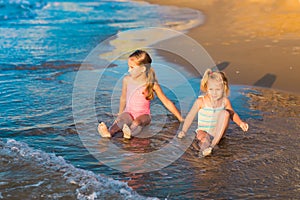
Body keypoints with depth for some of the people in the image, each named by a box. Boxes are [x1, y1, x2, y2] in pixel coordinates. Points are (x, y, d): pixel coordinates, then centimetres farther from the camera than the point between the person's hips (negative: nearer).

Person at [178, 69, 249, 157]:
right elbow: (190, 116, -7)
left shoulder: (225, 101, -4)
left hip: (218, 132, 1)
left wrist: (240, 123, -6)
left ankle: (214, 143, -32)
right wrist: (183, 131, -15)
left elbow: (232, 114, 12)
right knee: (201, 136, -33)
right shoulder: (201, 101, -12)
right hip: (203, 131, -1)